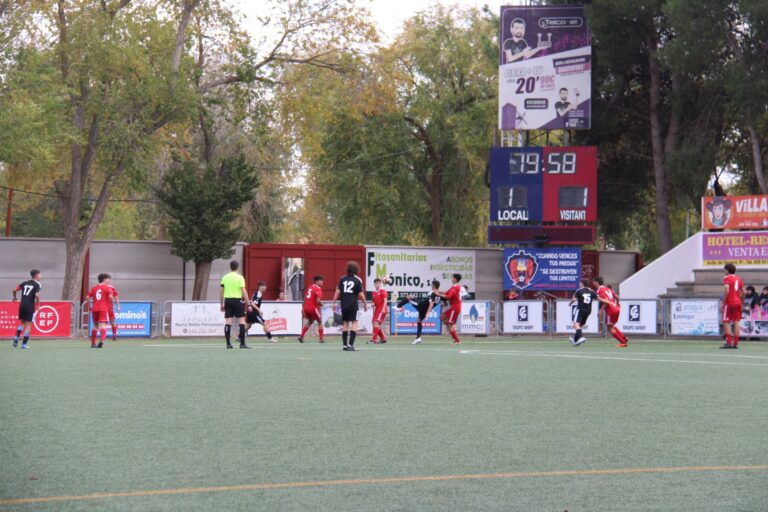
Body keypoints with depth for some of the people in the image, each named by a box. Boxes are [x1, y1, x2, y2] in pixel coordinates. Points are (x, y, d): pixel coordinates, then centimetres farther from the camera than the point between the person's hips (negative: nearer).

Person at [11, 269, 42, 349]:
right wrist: (38, 305, -6)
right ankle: (24, 344, -3)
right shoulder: (37, 285, -4)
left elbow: (14, 290, 9)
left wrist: (15, 297, 28)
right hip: (30, 306, -5)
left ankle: (17, 336, -1)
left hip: (22, 305, 5)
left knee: (22, 322, 20)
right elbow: (37, 295, -19)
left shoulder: (25, 283, 13)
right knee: (28, 324, 1)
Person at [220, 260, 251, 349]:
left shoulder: (225, 277, 6)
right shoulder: (240, 277, -4)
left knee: (228, 322, 3)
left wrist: (222, 304, 16)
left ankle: (228, 343, 2)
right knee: (241, 321, 0)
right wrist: (248, 303, -6)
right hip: (237, 300, -4)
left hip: (227, 300, 4)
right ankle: (242, 343, -4)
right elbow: (244, 292, -9)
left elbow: (221, 292, 8)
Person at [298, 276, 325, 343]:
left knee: (309, 322, 24)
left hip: (306, 307, 7)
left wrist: (303, 309, 24)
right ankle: (322, 338, 6)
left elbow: (305, 298, 18)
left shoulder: (310, 287, 14)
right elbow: (318, 300, -20)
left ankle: (301, 336, 15)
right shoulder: (318, 288, -10)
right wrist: (321, 304, 1)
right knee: (320, 322, 8)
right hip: (313, 308, -7)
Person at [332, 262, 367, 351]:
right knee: (354, 323, -1)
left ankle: (345, 344, 13)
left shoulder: (342, 279, 6)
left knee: (345, 323, 13)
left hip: (344, 304, 4)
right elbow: (361, 294, -5)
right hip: (353, 304, -4)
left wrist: (334, 303, 4)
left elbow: (338, 291, 1)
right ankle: (350, 344, -13)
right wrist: (365, 304, 7)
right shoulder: (357, 280, -3)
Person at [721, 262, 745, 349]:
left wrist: (723, 302, -13)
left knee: (726, 322, -1)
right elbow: (743, 292, 12)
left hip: (729, 302, -6)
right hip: (738, 302, 6)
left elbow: (726, 291, -19)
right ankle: (736, 343, 5)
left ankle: (728, 342, -10)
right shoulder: (738, 279, 13)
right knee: (736, 322, 6)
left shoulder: (726, 278, -7)